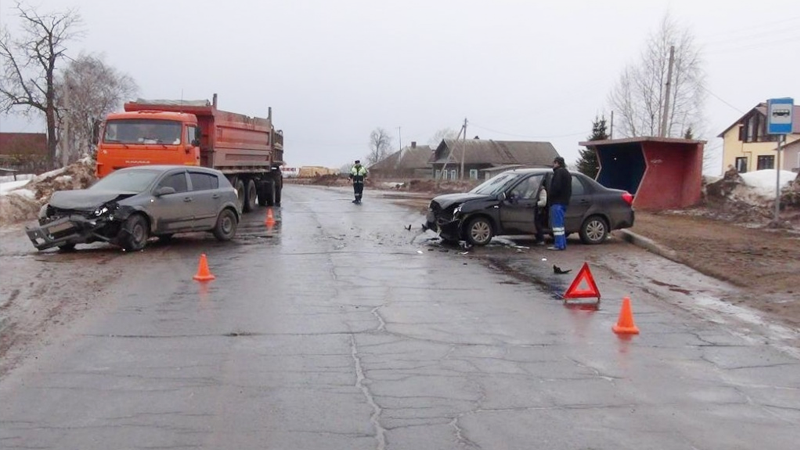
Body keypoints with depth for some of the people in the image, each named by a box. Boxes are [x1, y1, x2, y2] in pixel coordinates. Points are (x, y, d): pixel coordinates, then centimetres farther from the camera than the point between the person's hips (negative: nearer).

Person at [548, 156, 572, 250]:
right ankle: (563, 244, 16)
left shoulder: (559, 172, -10)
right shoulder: (567, 173, 22)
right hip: (564, 201, 10)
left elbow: (556, 187, -22)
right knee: (560, 224, 15)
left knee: (557, 224, -10)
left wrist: (550, 194, -7)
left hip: (557, 202, -10)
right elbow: (568, 189, 24)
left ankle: (559, 245, -13)